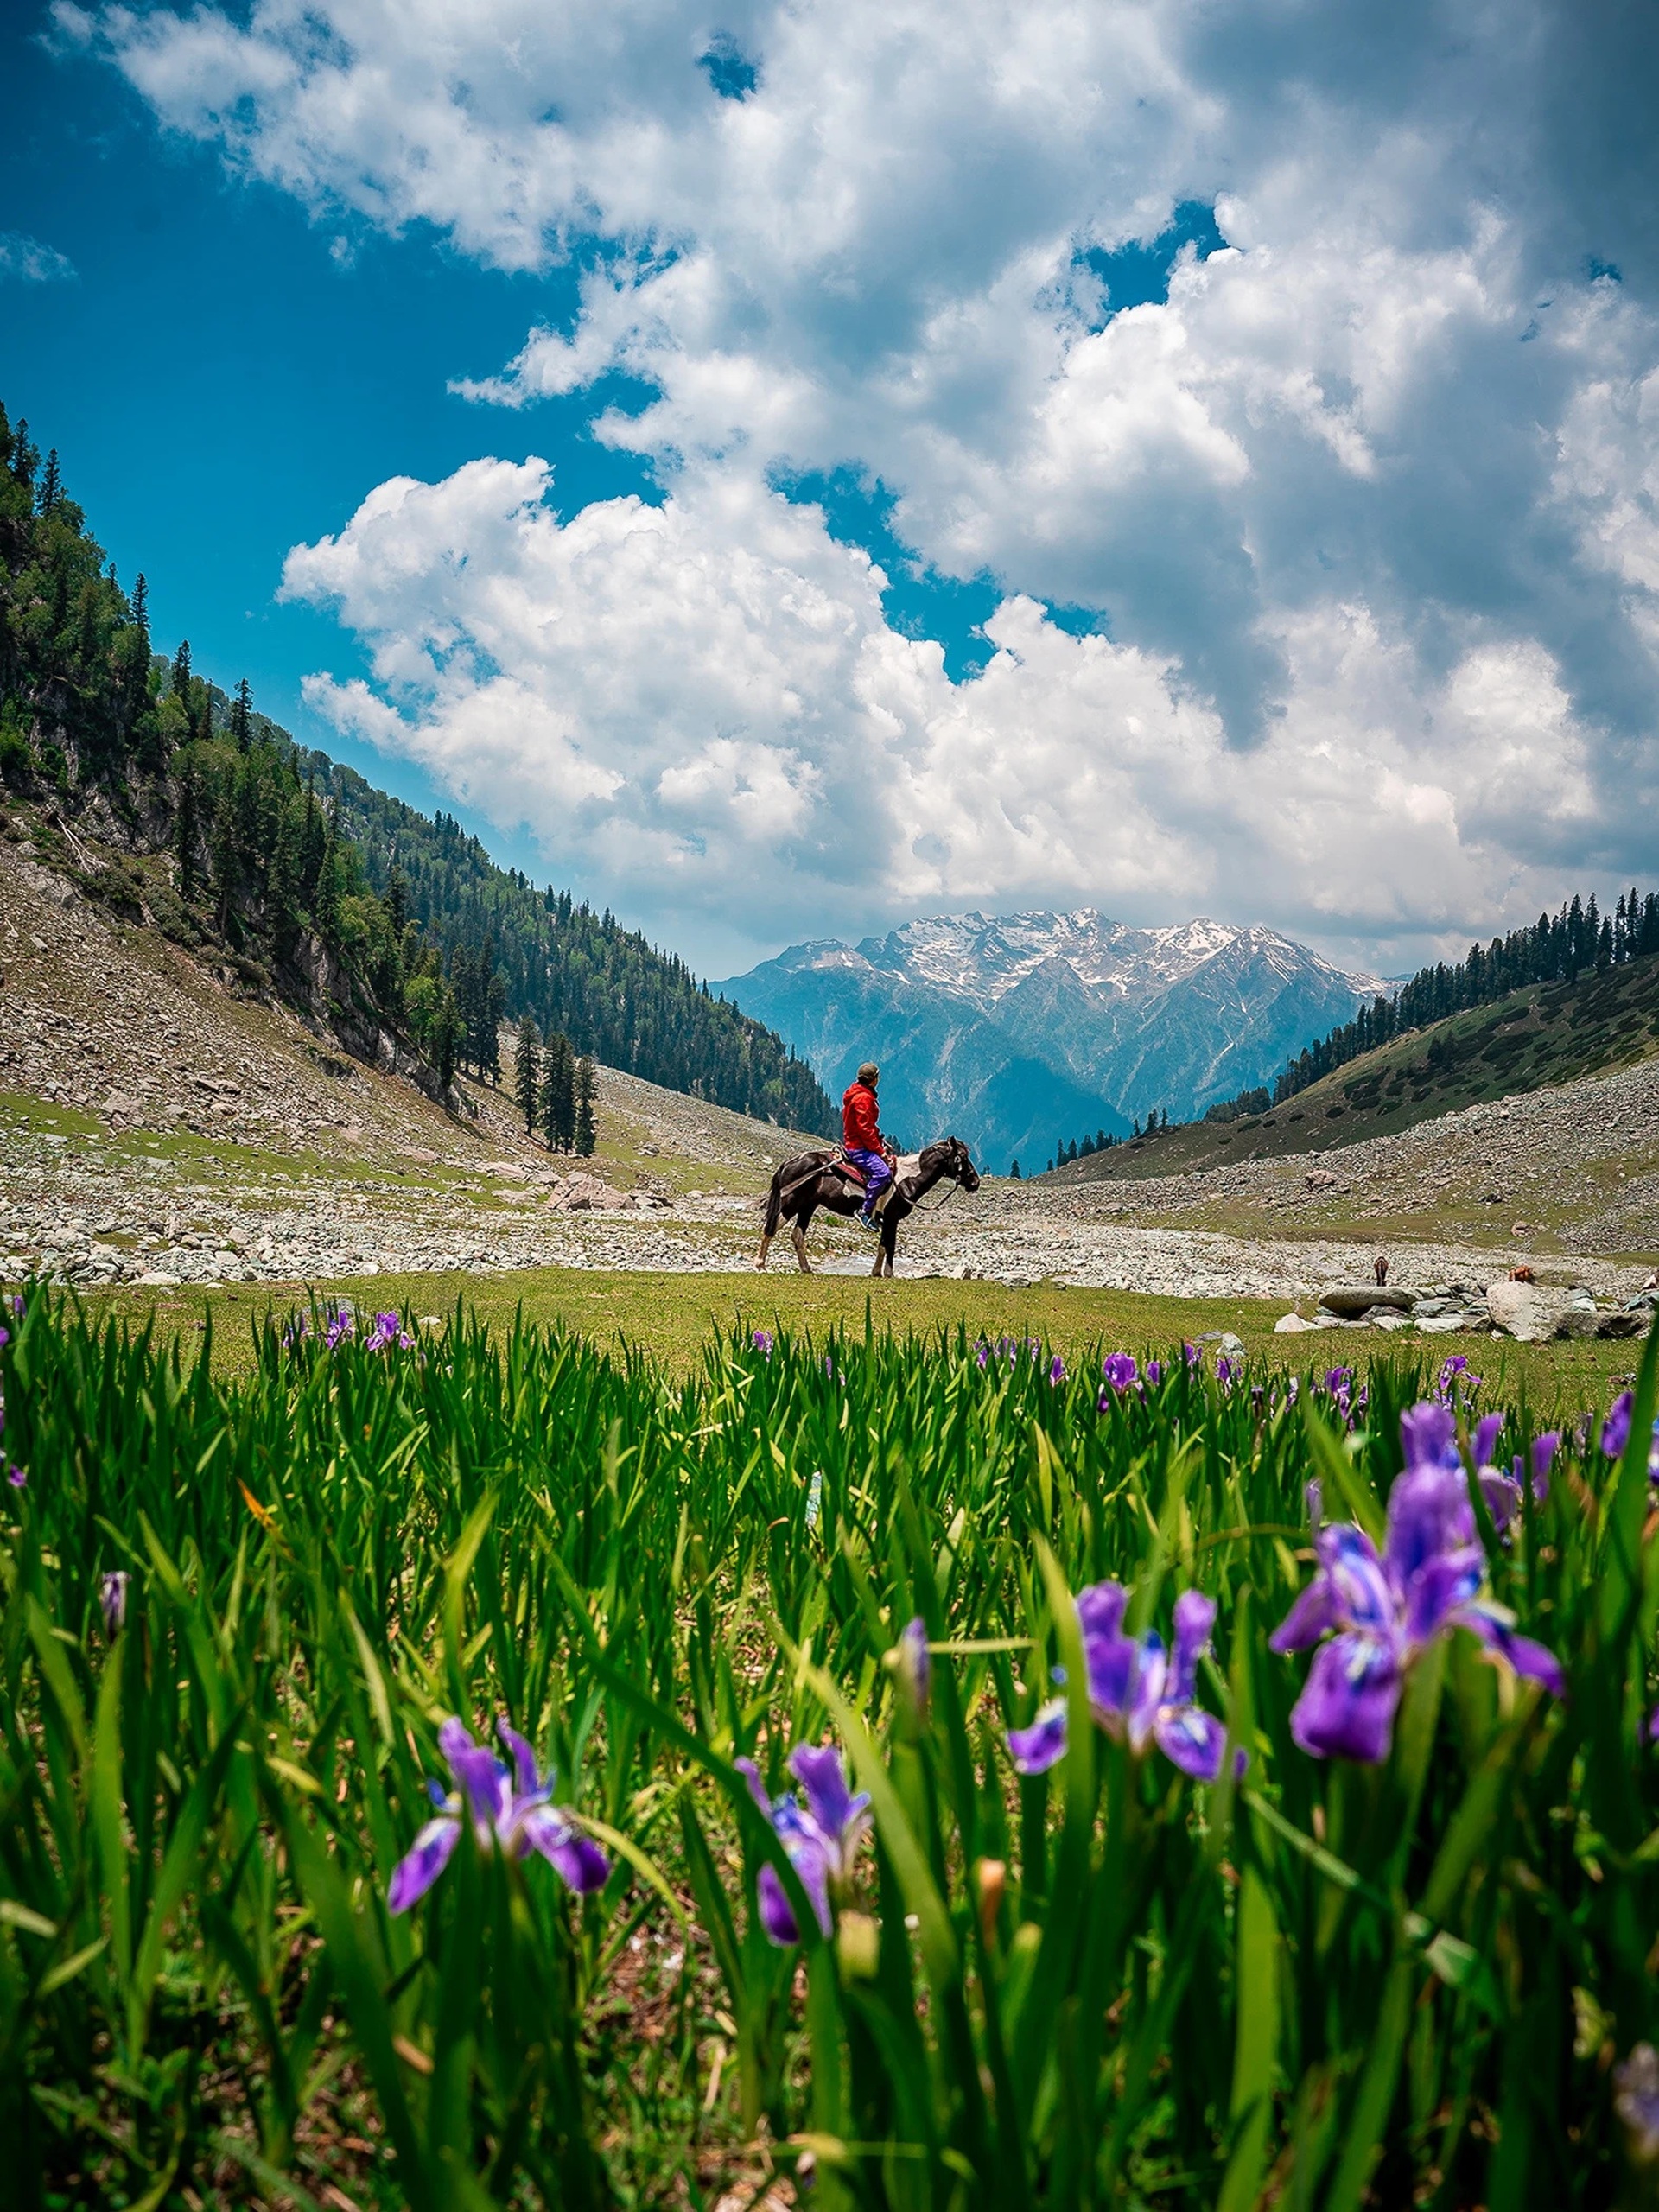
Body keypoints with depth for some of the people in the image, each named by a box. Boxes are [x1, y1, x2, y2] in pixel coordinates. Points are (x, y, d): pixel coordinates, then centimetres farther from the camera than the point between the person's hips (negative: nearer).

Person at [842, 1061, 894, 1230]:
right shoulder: (863, 1099, -18)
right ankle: (865, 1211, -23)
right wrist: (879, 1150, -17)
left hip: (855, 1143, 11)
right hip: (858, 1148, -11)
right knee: (882, 1172, -28)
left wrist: (881, 1141, 13)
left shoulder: (860, 1094, 15)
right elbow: (865, 1129, -23)